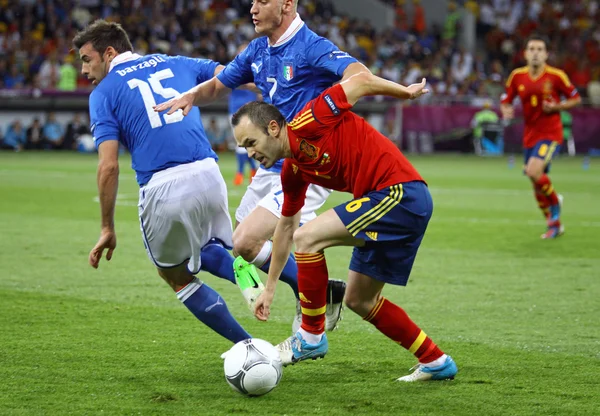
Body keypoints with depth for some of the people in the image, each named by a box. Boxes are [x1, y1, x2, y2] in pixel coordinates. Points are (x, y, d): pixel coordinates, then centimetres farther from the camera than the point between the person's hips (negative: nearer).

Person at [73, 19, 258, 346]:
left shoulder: (103, 93, 6)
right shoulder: (175, 64, 19)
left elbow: (109, 166, -3)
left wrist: (107, 229, 3)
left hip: (162, 188, -4)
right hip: (208, 175, 4)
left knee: (176, 276, 20)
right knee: (205, 251, 31)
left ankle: (248, 346, 15)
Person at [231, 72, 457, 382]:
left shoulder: (306, 124, -14)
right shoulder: (293, 171, 13)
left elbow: (362, 81, -10)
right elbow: (286, 226, 25)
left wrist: (406, 92, 3)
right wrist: (269, 287, 30)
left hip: (401, 193, -10)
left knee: (308, 237, -16)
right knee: (359, 300, 14)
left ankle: (312, 337, -5)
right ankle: (436, 362, 23)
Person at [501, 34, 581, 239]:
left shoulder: (556, 76, -9)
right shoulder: (517, 76, 0)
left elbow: (576, 99, 1)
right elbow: (505, 101, 9)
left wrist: (557, 107, -16)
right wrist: (506, 111, -13)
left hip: (551, 134, -5)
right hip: (530, 135, 5)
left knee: (534, 172, -26)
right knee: (537, 184, 9)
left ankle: (554, 203, 2)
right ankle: (555, 224, 28)